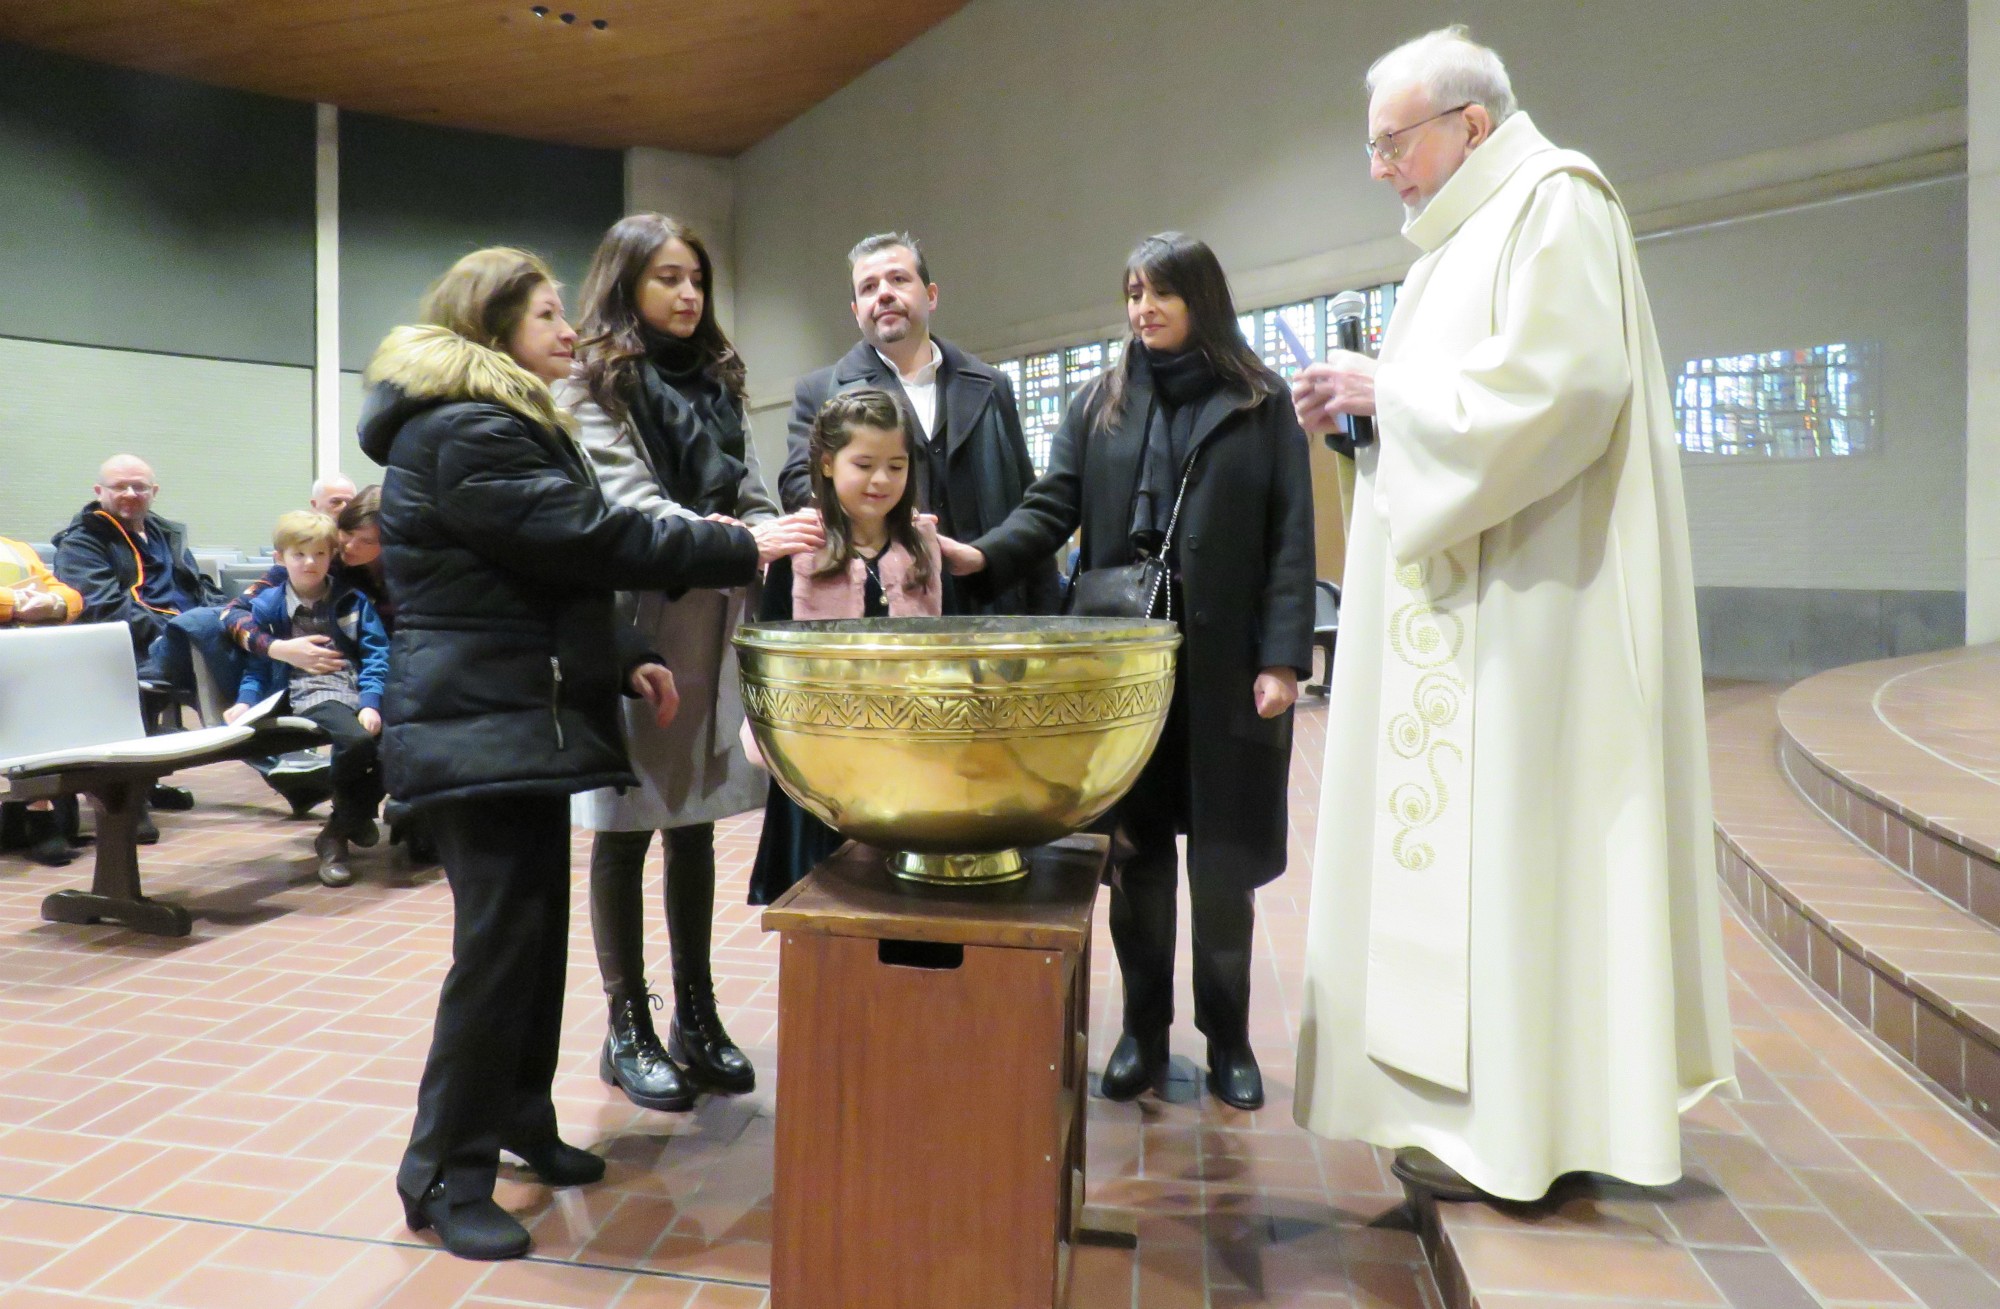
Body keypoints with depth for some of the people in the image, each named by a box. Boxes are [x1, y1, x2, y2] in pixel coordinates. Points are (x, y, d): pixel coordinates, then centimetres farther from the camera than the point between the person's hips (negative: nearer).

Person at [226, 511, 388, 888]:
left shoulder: (352, 600, 13)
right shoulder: (268, 605, 14)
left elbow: (375, 655, 6)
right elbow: (258, 664, 17)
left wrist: (371, 702, -9)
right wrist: (245, 701, -2)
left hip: (357, 691, 3)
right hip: (308, 697, -2)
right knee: (357, 741, -35)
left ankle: (338, 831, -1)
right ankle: (342, 828, -9)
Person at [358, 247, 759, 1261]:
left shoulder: (506, 427, 20)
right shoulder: (465, 435, -14)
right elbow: (590, 539, -22)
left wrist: (619, 661, 9)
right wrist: (743, 550, -18)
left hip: (522, 719, 10)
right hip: (478, 729, -10)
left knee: (538, 931, 13)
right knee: (500, 943, -7)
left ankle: (519, 1124, 27)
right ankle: (446, 1177, 8)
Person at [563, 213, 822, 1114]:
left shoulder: (715, 380, 16)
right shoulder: (591, 387, -3)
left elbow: (749, 495, 10)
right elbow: (630, 507, -16)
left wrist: (786, 538, -12)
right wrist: (739, 541, -31)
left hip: (714, 632, 6)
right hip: (634, 630, -5)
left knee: (694, 827, 12)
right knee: (626, 830, 4)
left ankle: (696, 1018, 24)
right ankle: (627, 1031, 18)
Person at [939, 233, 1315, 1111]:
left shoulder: (1262, 402, 4)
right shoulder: (1101, 402, 11)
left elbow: (1289, 539, -1)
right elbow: (1054, 506, 1)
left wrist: (1282, 658, -10)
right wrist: (985, 554, -18)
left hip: (1225, 660, -1)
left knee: (1223, 857, 6)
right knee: (1135, 849, 8)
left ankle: (1227, 1033, 23)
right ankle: (1144, 1027, 22)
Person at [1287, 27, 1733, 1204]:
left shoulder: (1553, 203, -6)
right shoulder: (1470, 230, 21)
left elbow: (1559, 384, -20)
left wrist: (1388, 387, -12)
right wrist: (1368, 405, 7)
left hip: (1529, 604, -9)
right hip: (1466, 594, 9)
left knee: (1510, 829, -6)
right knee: (1467, 822, 10)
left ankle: (1520, 1120, 5)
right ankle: (1483, 1083, 20)